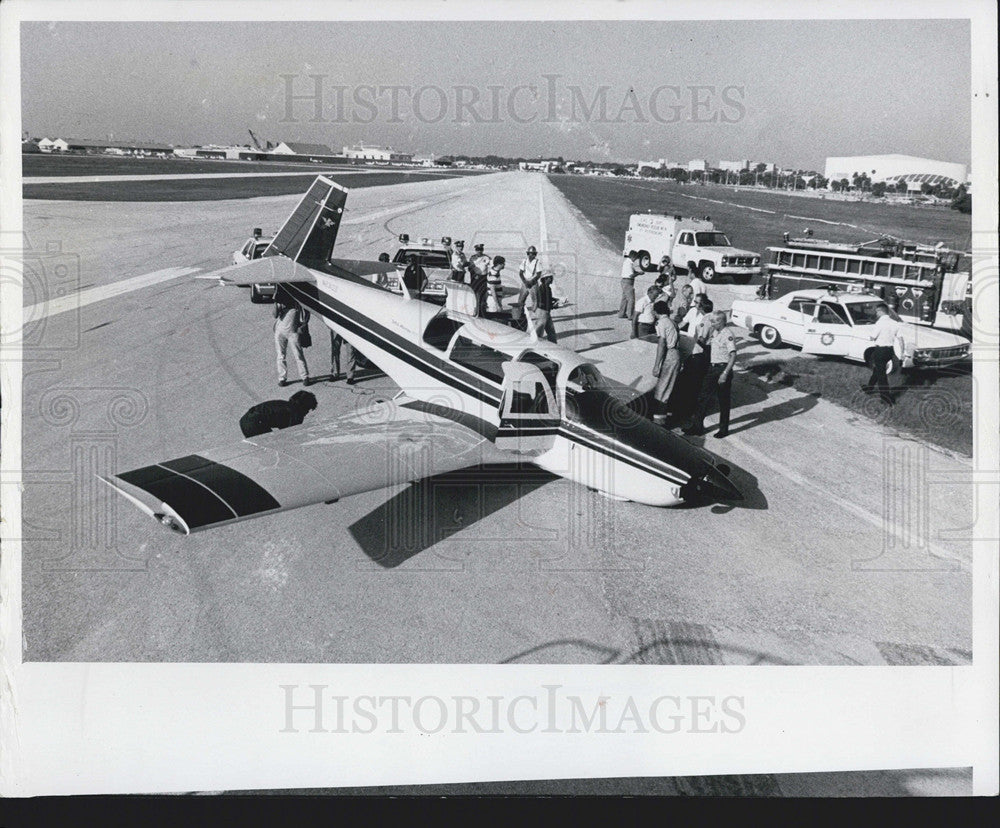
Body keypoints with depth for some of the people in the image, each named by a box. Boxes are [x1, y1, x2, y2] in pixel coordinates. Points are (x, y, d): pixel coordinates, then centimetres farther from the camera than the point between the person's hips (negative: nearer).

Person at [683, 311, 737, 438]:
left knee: (724, 401, 4)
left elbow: (733, 356, -22)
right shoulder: (715, 333, 10)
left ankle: (723, 429, 15)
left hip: (723, 369, -8)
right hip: (712, 368, 8)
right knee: (703, 397, 7)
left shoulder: (728, 335, -16)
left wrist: (725, 374, -27)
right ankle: (697, 426, 12)